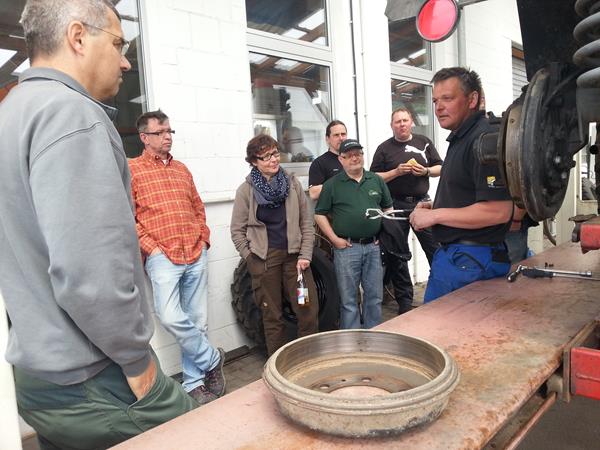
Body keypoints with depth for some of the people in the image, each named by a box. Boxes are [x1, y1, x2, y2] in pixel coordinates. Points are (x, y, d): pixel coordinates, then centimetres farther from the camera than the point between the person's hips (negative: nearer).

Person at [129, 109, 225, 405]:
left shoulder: (182, 169, 18)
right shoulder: (132, 169, 2)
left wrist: (203, 239, 10)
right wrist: (151, 248, -11)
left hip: (196, 255, 5)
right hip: (163, 256, -4)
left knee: (197, 321, 6)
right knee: (171, 317, -19)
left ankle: (194, 383, 20)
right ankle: (211, 359, 5)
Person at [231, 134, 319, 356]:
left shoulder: (292, 183, 2)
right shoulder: (246, 190, -4)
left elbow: (306, 223, 3)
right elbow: (237, 230, 1)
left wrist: (305, 255, -4)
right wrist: (251, 259, -3)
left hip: (294, 256, 2)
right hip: (264, 260, -2)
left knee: (309, 311, 3)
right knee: (272, 315, 10)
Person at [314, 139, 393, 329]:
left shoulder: (377, 180, 9)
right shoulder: (332, 185, 0)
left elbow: (388, 208, 17)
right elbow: (320, 214, 1)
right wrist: (334, 239, -6)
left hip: (373, 246, 3)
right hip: (346, 248, -3)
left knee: (375, 297, 12)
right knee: (348, 300, 5)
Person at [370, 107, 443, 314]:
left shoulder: (424, 142, 12)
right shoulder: (384, 148, 5)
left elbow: (440, 167, 13)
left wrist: (426, 171, -7)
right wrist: (396, 172, -13)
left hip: (422, 202, 1)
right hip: (396, 205, -1)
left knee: (435, 248, -2)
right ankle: (404, 301, 16)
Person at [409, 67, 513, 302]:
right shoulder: (460, 139, 16)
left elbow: (498, 211, -25)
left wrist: (435, 215, -18)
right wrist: (434, 208, 7)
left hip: (470, 262, -10)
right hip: (450, 254, 10)